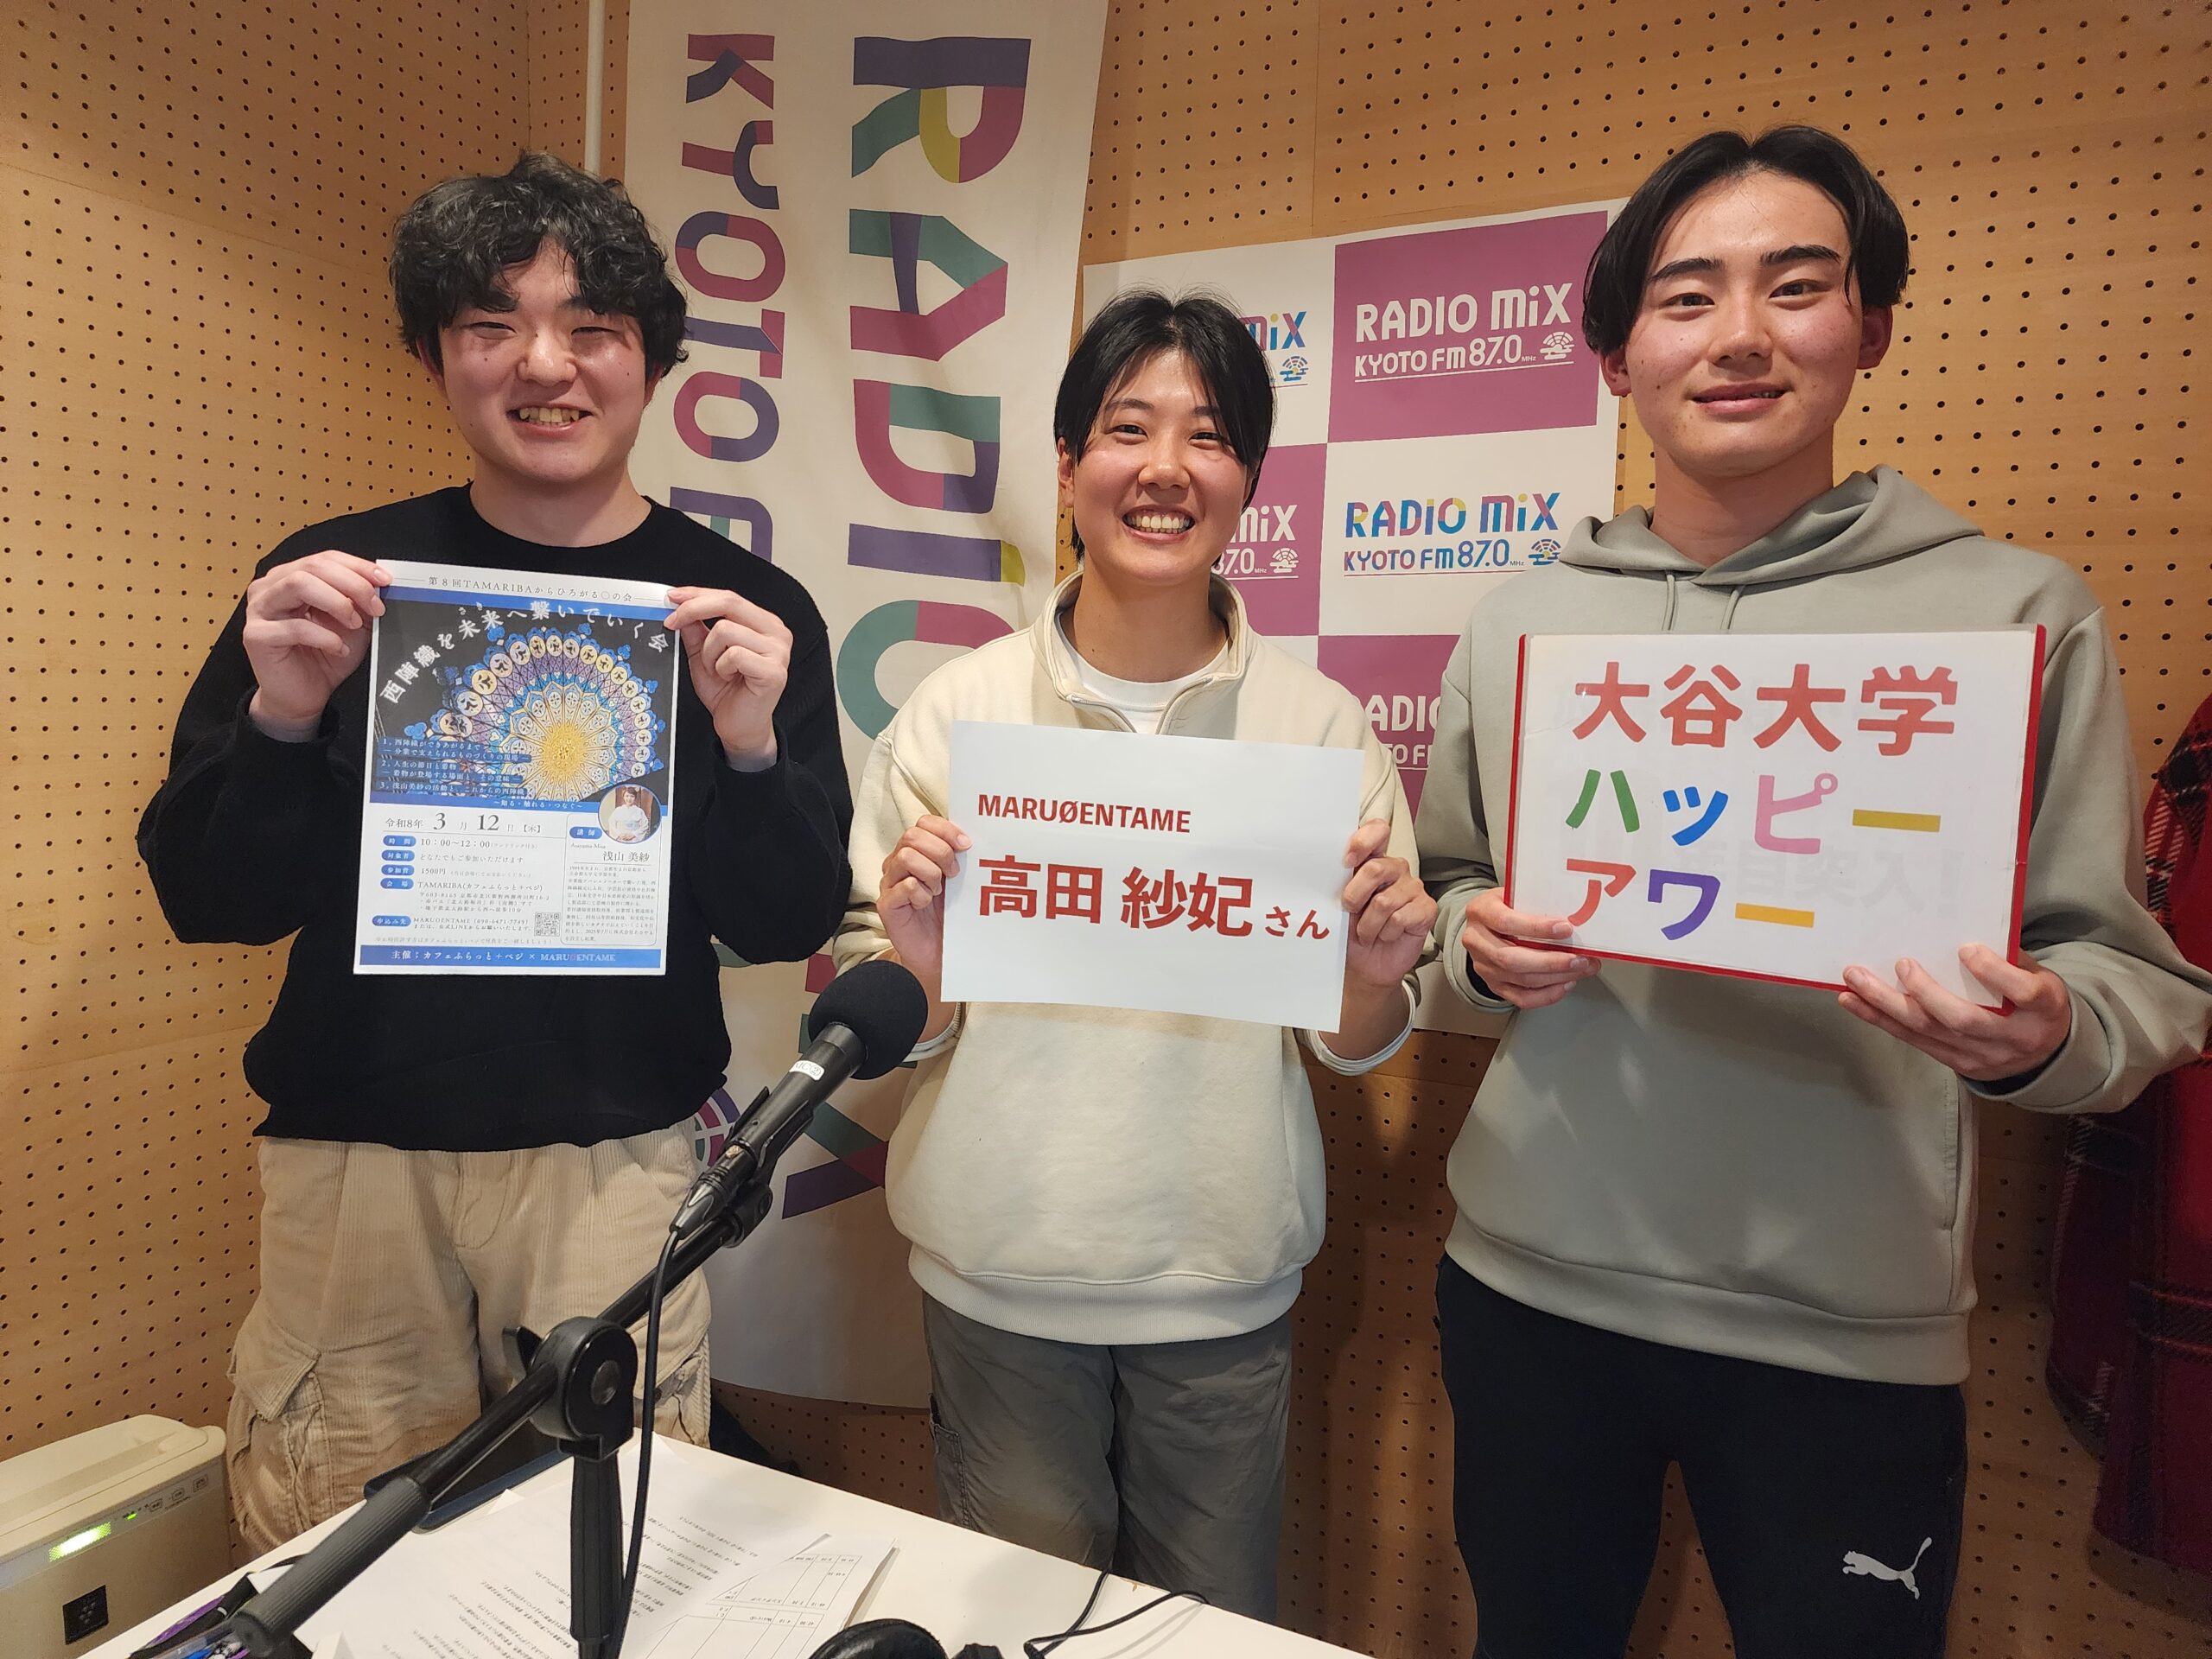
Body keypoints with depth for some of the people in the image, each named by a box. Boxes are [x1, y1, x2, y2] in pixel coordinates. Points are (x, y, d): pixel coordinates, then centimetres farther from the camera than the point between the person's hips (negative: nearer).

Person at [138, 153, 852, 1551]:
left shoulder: (745, 612, -4)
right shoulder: (333, 583, 0)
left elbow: (792, 926, -4)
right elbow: (208, 900, 1)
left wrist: (750, 746, -22)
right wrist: (283, 717, -17)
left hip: (617, 1167, -1)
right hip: (353, 1159, 2)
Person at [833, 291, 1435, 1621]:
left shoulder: (1320, 721, -5)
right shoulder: (960, 708, -7)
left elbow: (1354, 1042, 1)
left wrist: (1379, 973, -19)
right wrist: (917, 963, -23)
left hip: (1226, 1287, 1)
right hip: (1001, 1277, 0)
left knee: (1220, 1622, 19)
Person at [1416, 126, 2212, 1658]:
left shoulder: (2020, 613, -5)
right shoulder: (1520, 619, 1)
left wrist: (2041, 1035, -24)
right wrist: (1485, 947, -13)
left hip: (1855, 1334, -2)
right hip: (1529, 1287, 3)